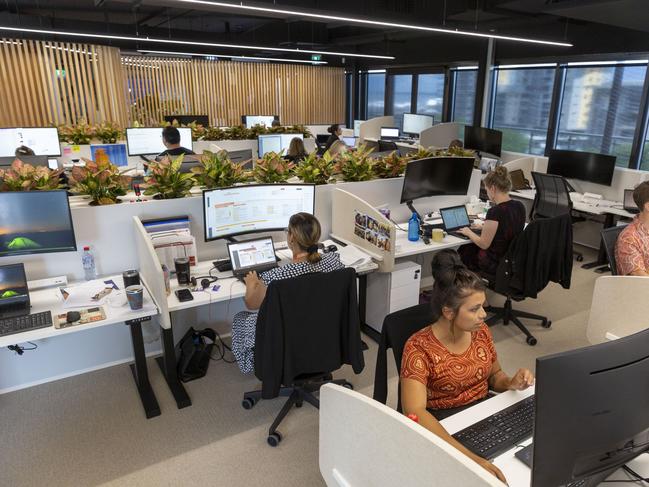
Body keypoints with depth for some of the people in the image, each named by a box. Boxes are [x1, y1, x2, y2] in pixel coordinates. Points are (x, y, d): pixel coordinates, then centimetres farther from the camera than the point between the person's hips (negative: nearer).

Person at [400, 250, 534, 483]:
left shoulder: (481, 331, -2)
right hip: (444, 427, -5)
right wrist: (469, 457, -41)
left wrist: (512, 383, -9)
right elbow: (415, 412, -31)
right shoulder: (419, 348, -20)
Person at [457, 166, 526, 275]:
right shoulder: (520, 206, -4)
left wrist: (469, 232, -2)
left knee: (463, 250, 20)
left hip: (496, 264, -7)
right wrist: (485, 227, 19)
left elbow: (484, 244, -19)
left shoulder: (495, 212, -28)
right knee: (470, 247, 27)